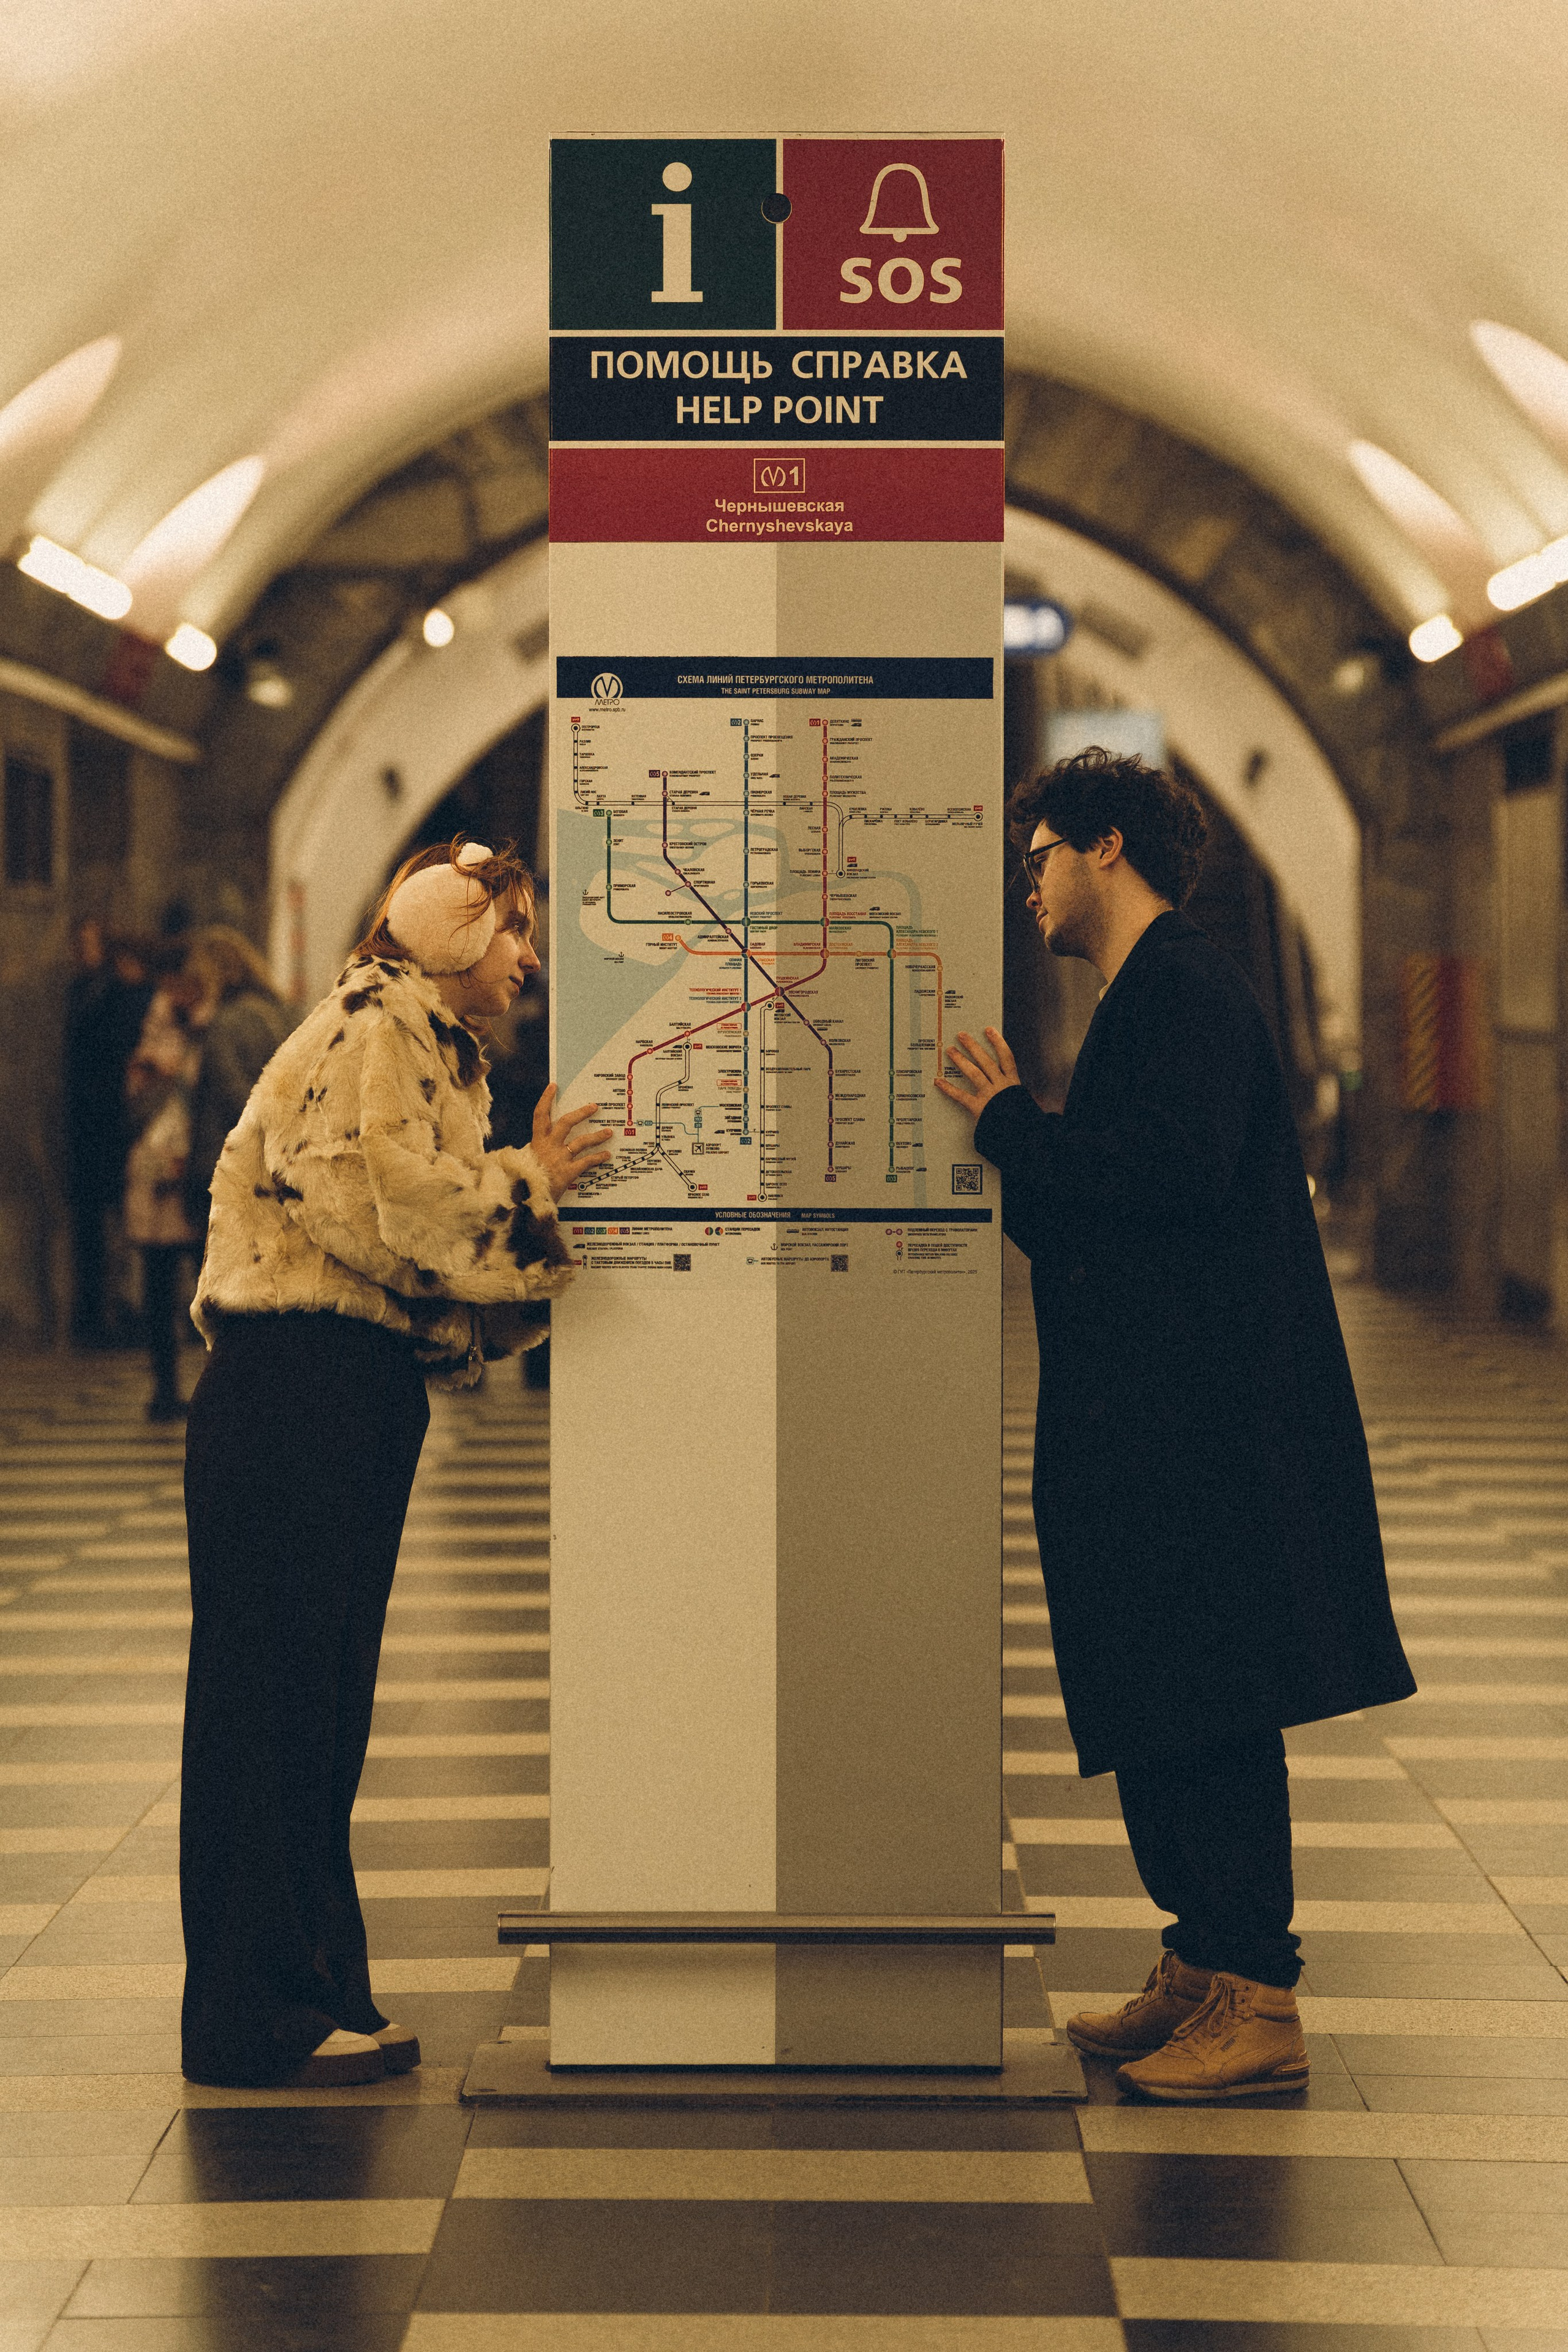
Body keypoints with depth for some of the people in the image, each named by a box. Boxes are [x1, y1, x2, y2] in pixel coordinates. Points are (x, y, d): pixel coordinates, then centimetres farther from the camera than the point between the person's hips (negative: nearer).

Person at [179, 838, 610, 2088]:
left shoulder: (436, 1048, 22)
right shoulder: (375, 1027, -9)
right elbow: (376, 1197, -20)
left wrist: (537, 1187, 6)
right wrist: (525, 1186, -10)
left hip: (362, 1392, 10)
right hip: (294, 1388, -10)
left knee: (327, 1700, 12)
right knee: (275, 1691, -6)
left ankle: (315, 1995, 19)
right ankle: (258, 2014, -1)